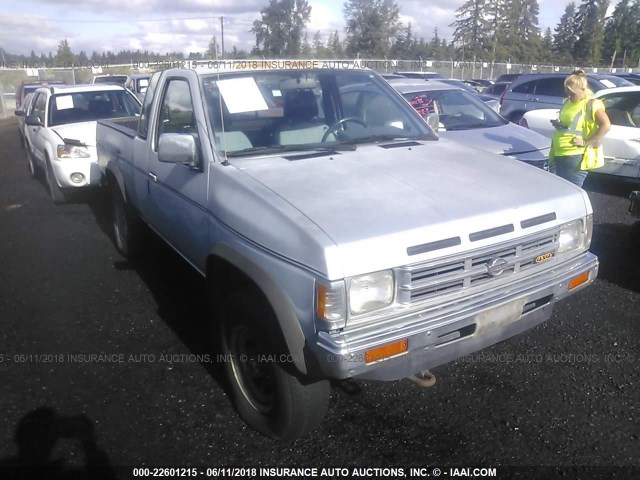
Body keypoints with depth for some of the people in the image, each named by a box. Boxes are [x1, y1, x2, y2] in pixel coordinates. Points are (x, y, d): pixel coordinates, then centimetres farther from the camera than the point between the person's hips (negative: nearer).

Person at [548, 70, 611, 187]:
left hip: (575, 157, -8)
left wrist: (586, 142, -19)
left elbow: (606, 125, -19)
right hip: (558, 154, 8)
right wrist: (557, 124, 6)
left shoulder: (592, 104, -10)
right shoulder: (567, 102, 13)